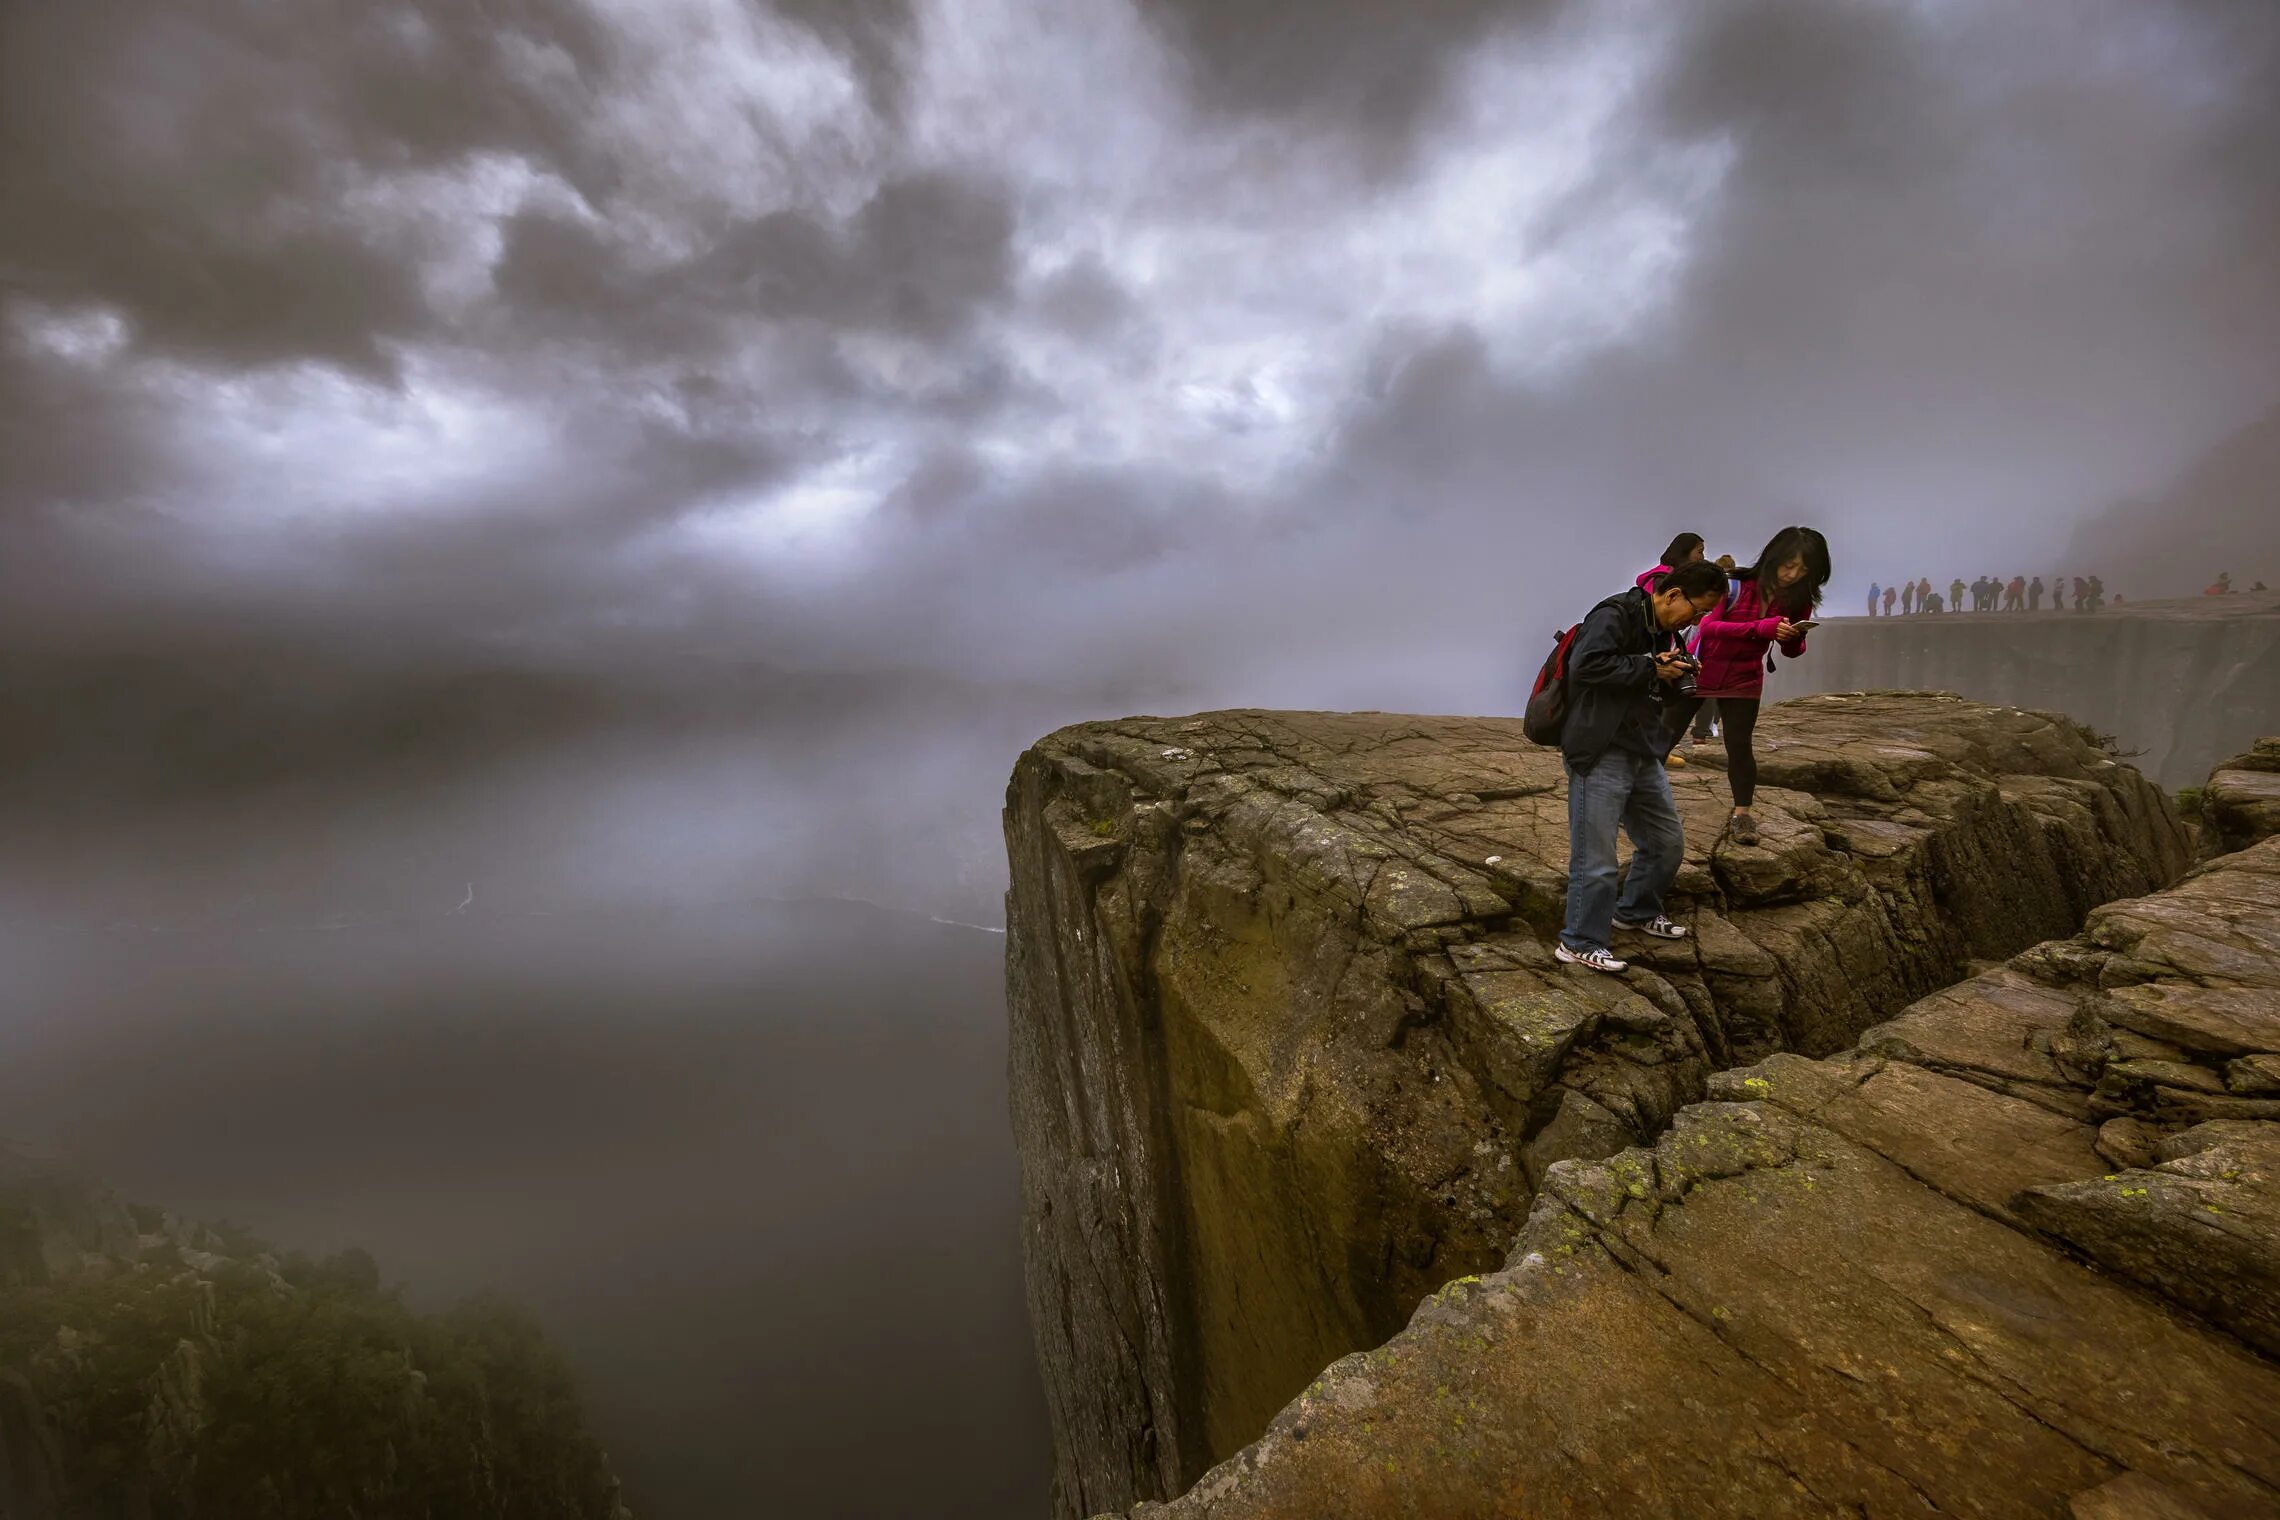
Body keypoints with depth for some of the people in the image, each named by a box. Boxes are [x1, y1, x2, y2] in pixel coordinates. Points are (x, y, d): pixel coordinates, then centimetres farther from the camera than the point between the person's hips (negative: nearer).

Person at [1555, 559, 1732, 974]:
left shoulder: (1666, 631, 16)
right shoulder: (1615, 615, -13)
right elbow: (1585, 665, -28)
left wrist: (1679, 673, 4)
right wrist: (1650, 668, -19)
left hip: (1644, 755, 10)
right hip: (1600, 756, -10)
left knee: (1668, 843, 20)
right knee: (1596, 858, -3)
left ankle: (1637, 911, 42)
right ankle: (1580, 943, 11)